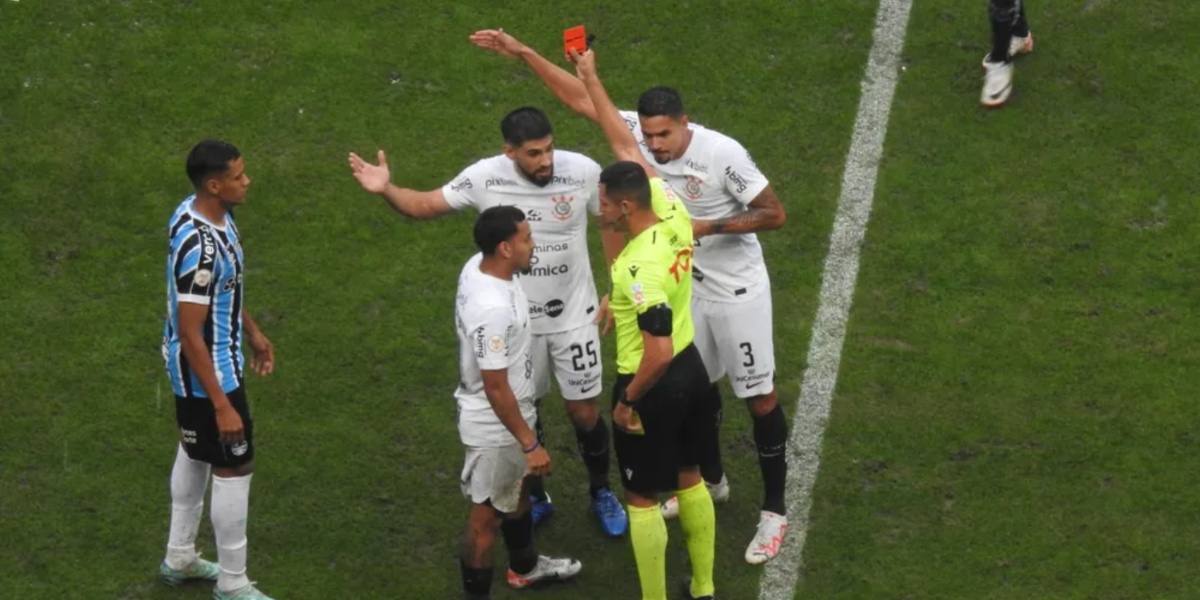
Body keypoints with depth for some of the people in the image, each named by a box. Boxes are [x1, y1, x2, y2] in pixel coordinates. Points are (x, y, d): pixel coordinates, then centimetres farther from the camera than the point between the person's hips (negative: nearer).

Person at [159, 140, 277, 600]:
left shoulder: (201, 212, -4)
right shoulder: (200, 249, -34)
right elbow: (191, 336, -29)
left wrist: (253, 332, 24)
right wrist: (221, 404, -26)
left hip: (208, 364, 10)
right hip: (207, 373, -10)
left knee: (195, 453, 24)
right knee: (234, 468, 4)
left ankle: (180, 558, 42)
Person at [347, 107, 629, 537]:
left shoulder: (583, 172, -20)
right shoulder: (484, 178, -19)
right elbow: (425, 205, -7)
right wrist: (386, 190, -27)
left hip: (574, 315, -1)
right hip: (517, 319, 1)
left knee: (584, 412, 7)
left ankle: (602, 493, 32)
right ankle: (536, 497, 37)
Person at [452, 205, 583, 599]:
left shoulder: (478, 267, -8)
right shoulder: (493, 309, -37)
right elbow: (496, 388, -30)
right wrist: (530, 444, -22)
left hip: (509, 412, 10)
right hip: (494, 425, -10)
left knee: (517, 489, 30)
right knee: (488, 512, 7)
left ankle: (525, 567, 52)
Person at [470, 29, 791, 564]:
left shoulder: (722, 155, -29)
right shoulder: (639, 133, -14)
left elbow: (775, 215, -20)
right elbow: (582, 99, -5)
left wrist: (708, 227, -28)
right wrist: (521, 53, -8)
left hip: (737, 289, -6)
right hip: (687, 284, 6)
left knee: (758, 395, 3)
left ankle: (774, 510, 13)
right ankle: (712, 481, 41)